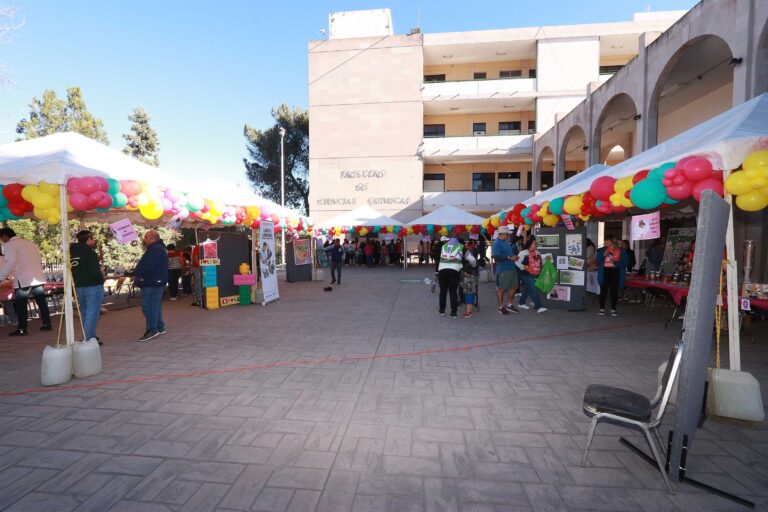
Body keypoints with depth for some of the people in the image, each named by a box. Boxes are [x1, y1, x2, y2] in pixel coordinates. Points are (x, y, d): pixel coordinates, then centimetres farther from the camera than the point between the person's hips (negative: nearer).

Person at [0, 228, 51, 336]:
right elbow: (39, 260, 18)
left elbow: (11, 262, -18)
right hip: (38, 277, 7)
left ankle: (22, 329, 7)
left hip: (23, 280, -6)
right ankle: (47, 324, 16)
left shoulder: (9, 245, -4)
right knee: (42, 302, 11)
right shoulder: (29, 243, 17)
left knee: (20, 305, 3)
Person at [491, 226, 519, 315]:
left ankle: (509, 305, 30)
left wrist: (515, 256, 7)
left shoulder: (506, 242, 13)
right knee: (501, 288, 3)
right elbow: (496, 258, -23)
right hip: (503, 269, -9)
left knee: (513, 287, 15)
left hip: (512, 268, 9)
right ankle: (501, 307, 15)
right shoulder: (496, 243, -15)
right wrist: (509, 258, -21)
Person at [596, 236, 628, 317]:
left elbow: (625, 261, 0)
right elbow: (598, 261, 0)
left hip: (615, 272, -1)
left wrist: (615, 262, -14)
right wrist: (604, 254, -13)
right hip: (605, 271, 1)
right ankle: (602, 308, 9)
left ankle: (613, 309, 11)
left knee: (614, 291, 2)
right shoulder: (602, 250, 8)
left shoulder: (620, 251, 4)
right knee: (603, 290, 1)